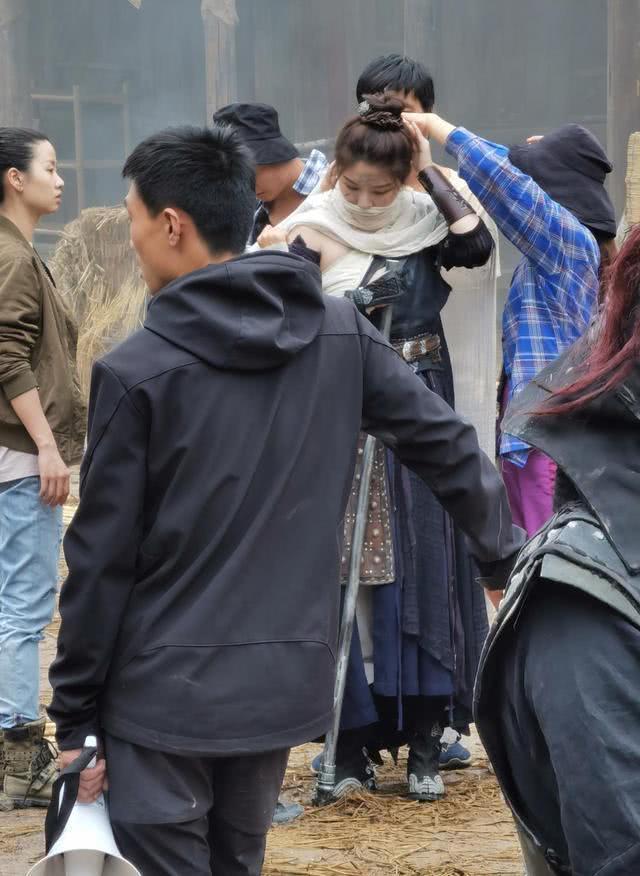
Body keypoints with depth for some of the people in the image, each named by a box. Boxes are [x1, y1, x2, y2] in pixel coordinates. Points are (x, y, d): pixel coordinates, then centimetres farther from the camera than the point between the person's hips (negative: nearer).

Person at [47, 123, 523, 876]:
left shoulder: (136, 371, -11)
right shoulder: (341, 334, 1)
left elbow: (101, 558, -9)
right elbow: (448, 447, 6)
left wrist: (75, 717, -2)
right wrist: (507, 561, 21)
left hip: (164, 693, -5)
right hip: (285, 681, 5)